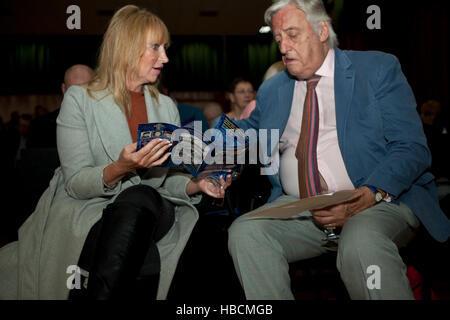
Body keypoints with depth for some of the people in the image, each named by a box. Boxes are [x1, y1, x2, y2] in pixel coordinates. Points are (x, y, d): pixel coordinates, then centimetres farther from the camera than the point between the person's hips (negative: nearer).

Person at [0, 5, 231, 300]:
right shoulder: (80, 99, 1)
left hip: (150, 213, 4)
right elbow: (75, 184, -6)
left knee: (140, 197, -35)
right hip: (84, 211, -3)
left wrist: (197, 185, -6)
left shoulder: (166, 107, 16)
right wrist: (119, 169, -25)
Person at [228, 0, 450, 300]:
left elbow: (412, 149, -6)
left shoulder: (379, 68, 3)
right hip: (297, 207, 4)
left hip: (380, 201, -4)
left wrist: (367, 197, -23)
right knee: (244, 232, -22)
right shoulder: (271, 90, 16)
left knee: (360, 244, -36)